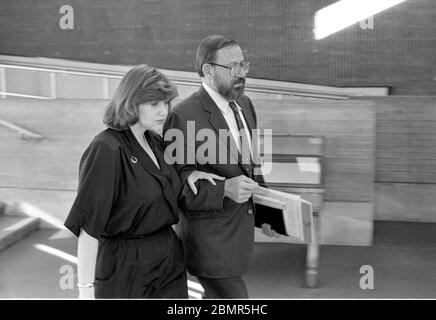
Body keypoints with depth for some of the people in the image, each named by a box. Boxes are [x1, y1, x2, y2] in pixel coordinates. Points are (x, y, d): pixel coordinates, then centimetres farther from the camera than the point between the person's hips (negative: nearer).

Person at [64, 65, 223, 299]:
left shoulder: (154, 141, 6)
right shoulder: (106, 149, -18)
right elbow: (87, 226, -20)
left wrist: (186, 178, 4)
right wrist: (86, 288, -22)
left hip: (169, 260, 7)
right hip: (125, 268, -7)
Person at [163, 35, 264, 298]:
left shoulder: (245, 104, 8)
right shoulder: (184, 116, -19)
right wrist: (224, 189, -33)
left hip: (242, 226, 8)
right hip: (211, 237, -8)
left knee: (217, 296, 22)